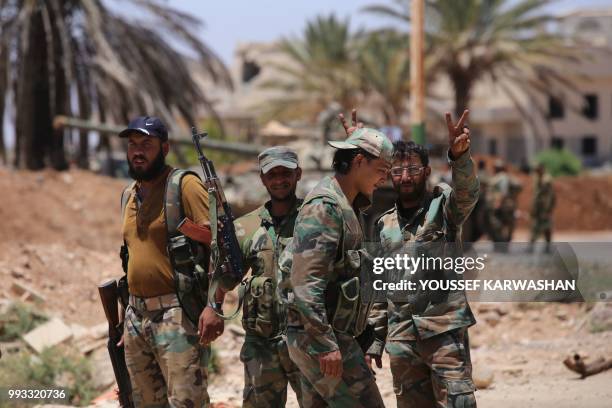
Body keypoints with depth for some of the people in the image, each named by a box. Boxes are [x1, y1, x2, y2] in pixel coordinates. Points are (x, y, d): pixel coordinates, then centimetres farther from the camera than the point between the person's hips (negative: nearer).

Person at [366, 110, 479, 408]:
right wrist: (375, 341, 12)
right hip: (401, 338, 5)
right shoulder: (384, 225, 15)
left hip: (445, 330, -5)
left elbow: (467, 192, -22)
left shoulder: (443, 206, 2)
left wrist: (459, 157, -42)